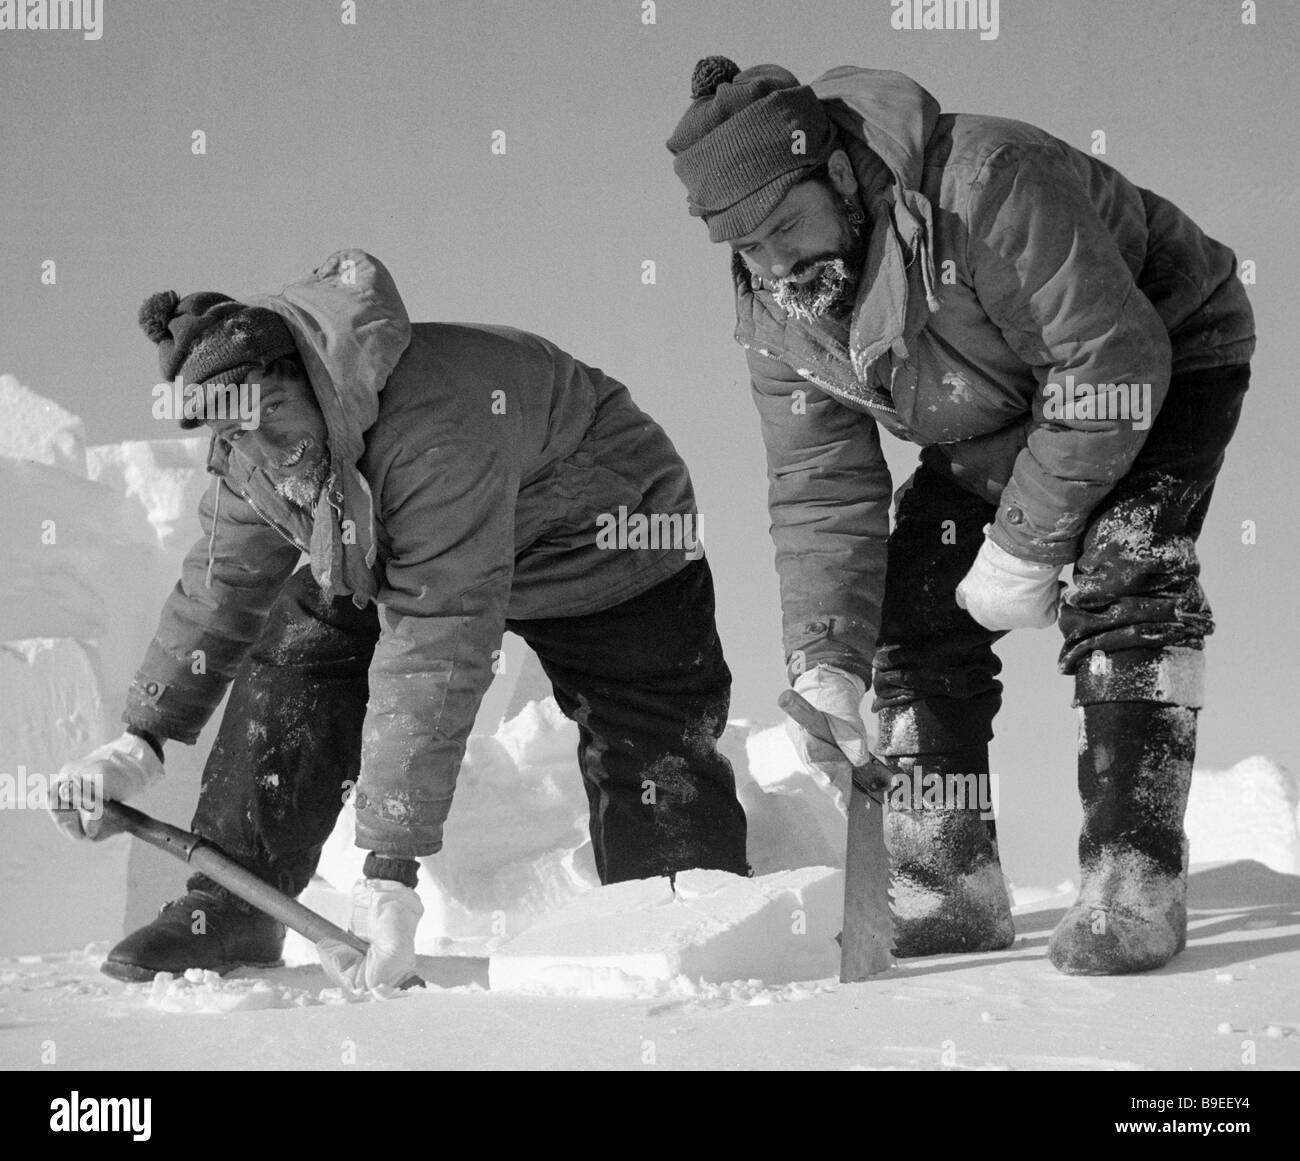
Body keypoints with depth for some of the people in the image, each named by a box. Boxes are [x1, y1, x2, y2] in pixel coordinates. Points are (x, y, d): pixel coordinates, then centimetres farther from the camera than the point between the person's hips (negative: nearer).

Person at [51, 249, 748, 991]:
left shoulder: (433, 432, -44)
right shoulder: (252, 457, -19)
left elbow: (435, 657, -45)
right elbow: (224, 583, 0)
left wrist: (392, 867, -45)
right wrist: (142, 741, -4)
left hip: (609, 548, -7)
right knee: (290, 661, -7)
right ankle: (229, 912, -2)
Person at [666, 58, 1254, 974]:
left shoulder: (988, 185, -39)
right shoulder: (776, 313, -15)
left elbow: (1113, 358, -36)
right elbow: (820, 490, -10)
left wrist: (1025, 546, -31)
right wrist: (823, 663, -23)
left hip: (1167, 357, -7)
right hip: (988, 436, 7)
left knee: (1122, 581, -28)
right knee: (914, 616, -3)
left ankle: (1133, 879, -26)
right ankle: (948, 889, 7)